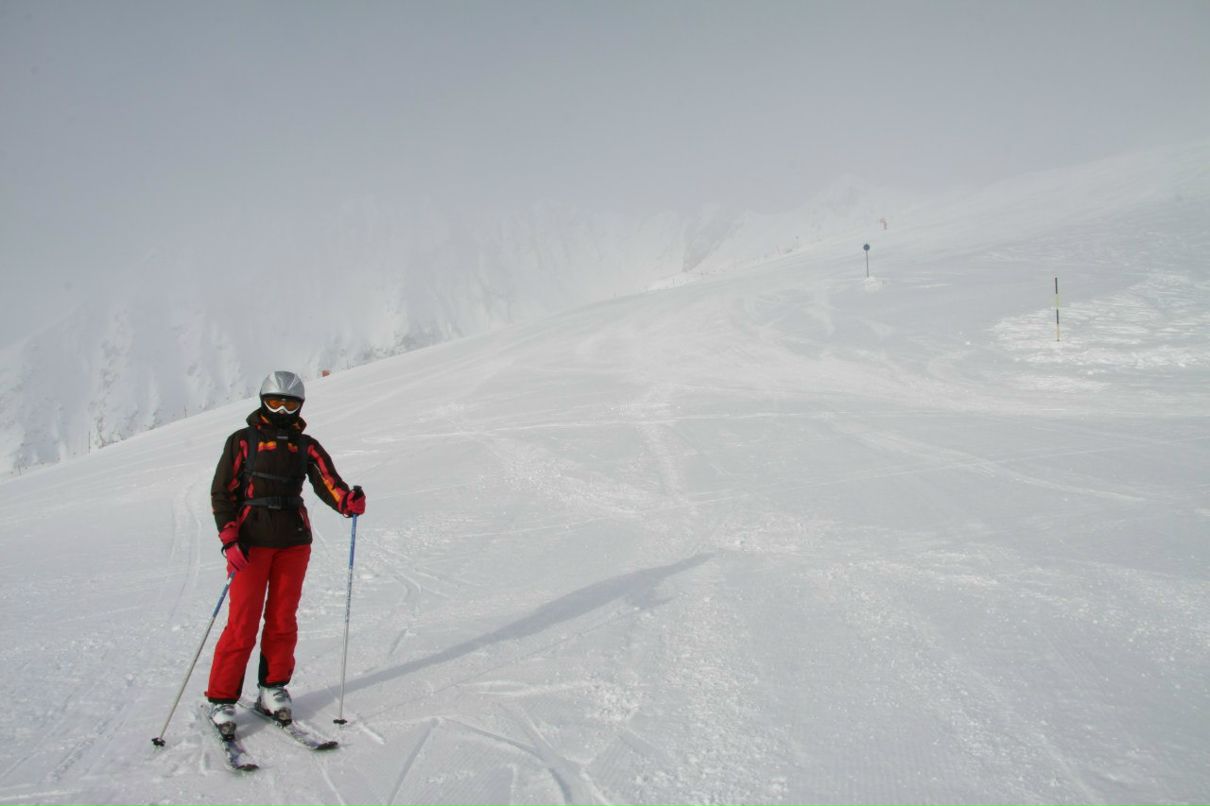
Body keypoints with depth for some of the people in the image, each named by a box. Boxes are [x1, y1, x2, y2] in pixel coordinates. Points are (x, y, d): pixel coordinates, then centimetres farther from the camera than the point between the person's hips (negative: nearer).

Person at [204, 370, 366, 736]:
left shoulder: (306, 446, 10)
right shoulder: (242, 441, 4)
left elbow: (328, 482, -5)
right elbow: (222, 493, 1)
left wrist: (348, 501, -27)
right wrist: (229, 539, -11)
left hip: (294, 542, 3)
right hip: (250, 543, -2)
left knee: (283, 620, 8)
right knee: (242, 623, -4)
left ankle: (273, 689, 22)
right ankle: (221, 699, 8)